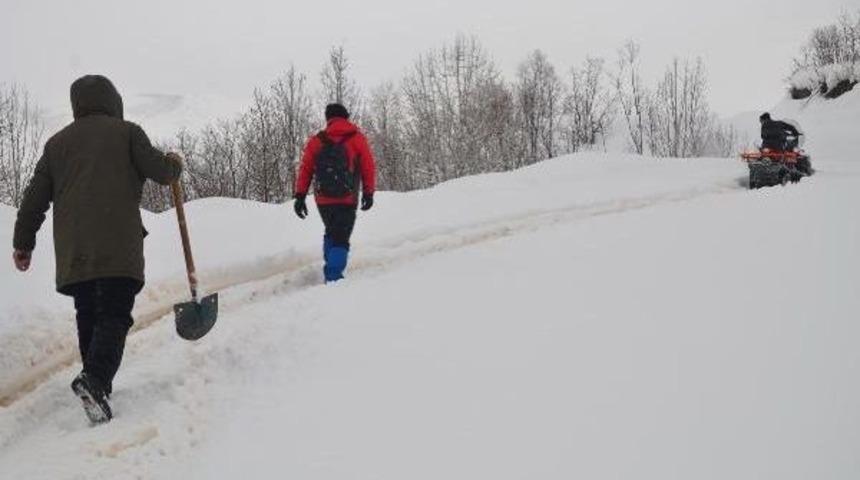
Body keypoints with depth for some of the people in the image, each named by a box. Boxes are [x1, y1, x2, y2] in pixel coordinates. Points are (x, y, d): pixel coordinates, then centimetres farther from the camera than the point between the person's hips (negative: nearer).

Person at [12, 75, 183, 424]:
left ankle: (97, 385, 17)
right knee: (114, 316, -7)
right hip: (118, 248, -4)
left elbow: (34, 197, 16)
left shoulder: (57, 143, 17)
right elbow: (161, 172, 2)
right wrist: (175, 164, 25)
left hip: (73, 251, 4)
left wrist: (23, 243, 24)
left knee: (88, 317, 16)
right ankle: (94, 381, -28)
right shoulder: (125, 132, 6)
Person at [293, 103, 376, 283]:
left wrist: (300, 196, 4)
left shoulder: (316, 141, 5)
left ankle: (331, 272, 20)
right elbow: (368, 168, 0)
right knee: (341, 239, 0)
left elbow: (305, 169, 2)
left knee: (331, 233, 23)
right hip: (348, 200, -3)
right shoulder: (357, 138, 0)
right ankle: (334, 275, -13)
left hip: (323, 199, 3)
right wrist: (368, 193, 8)